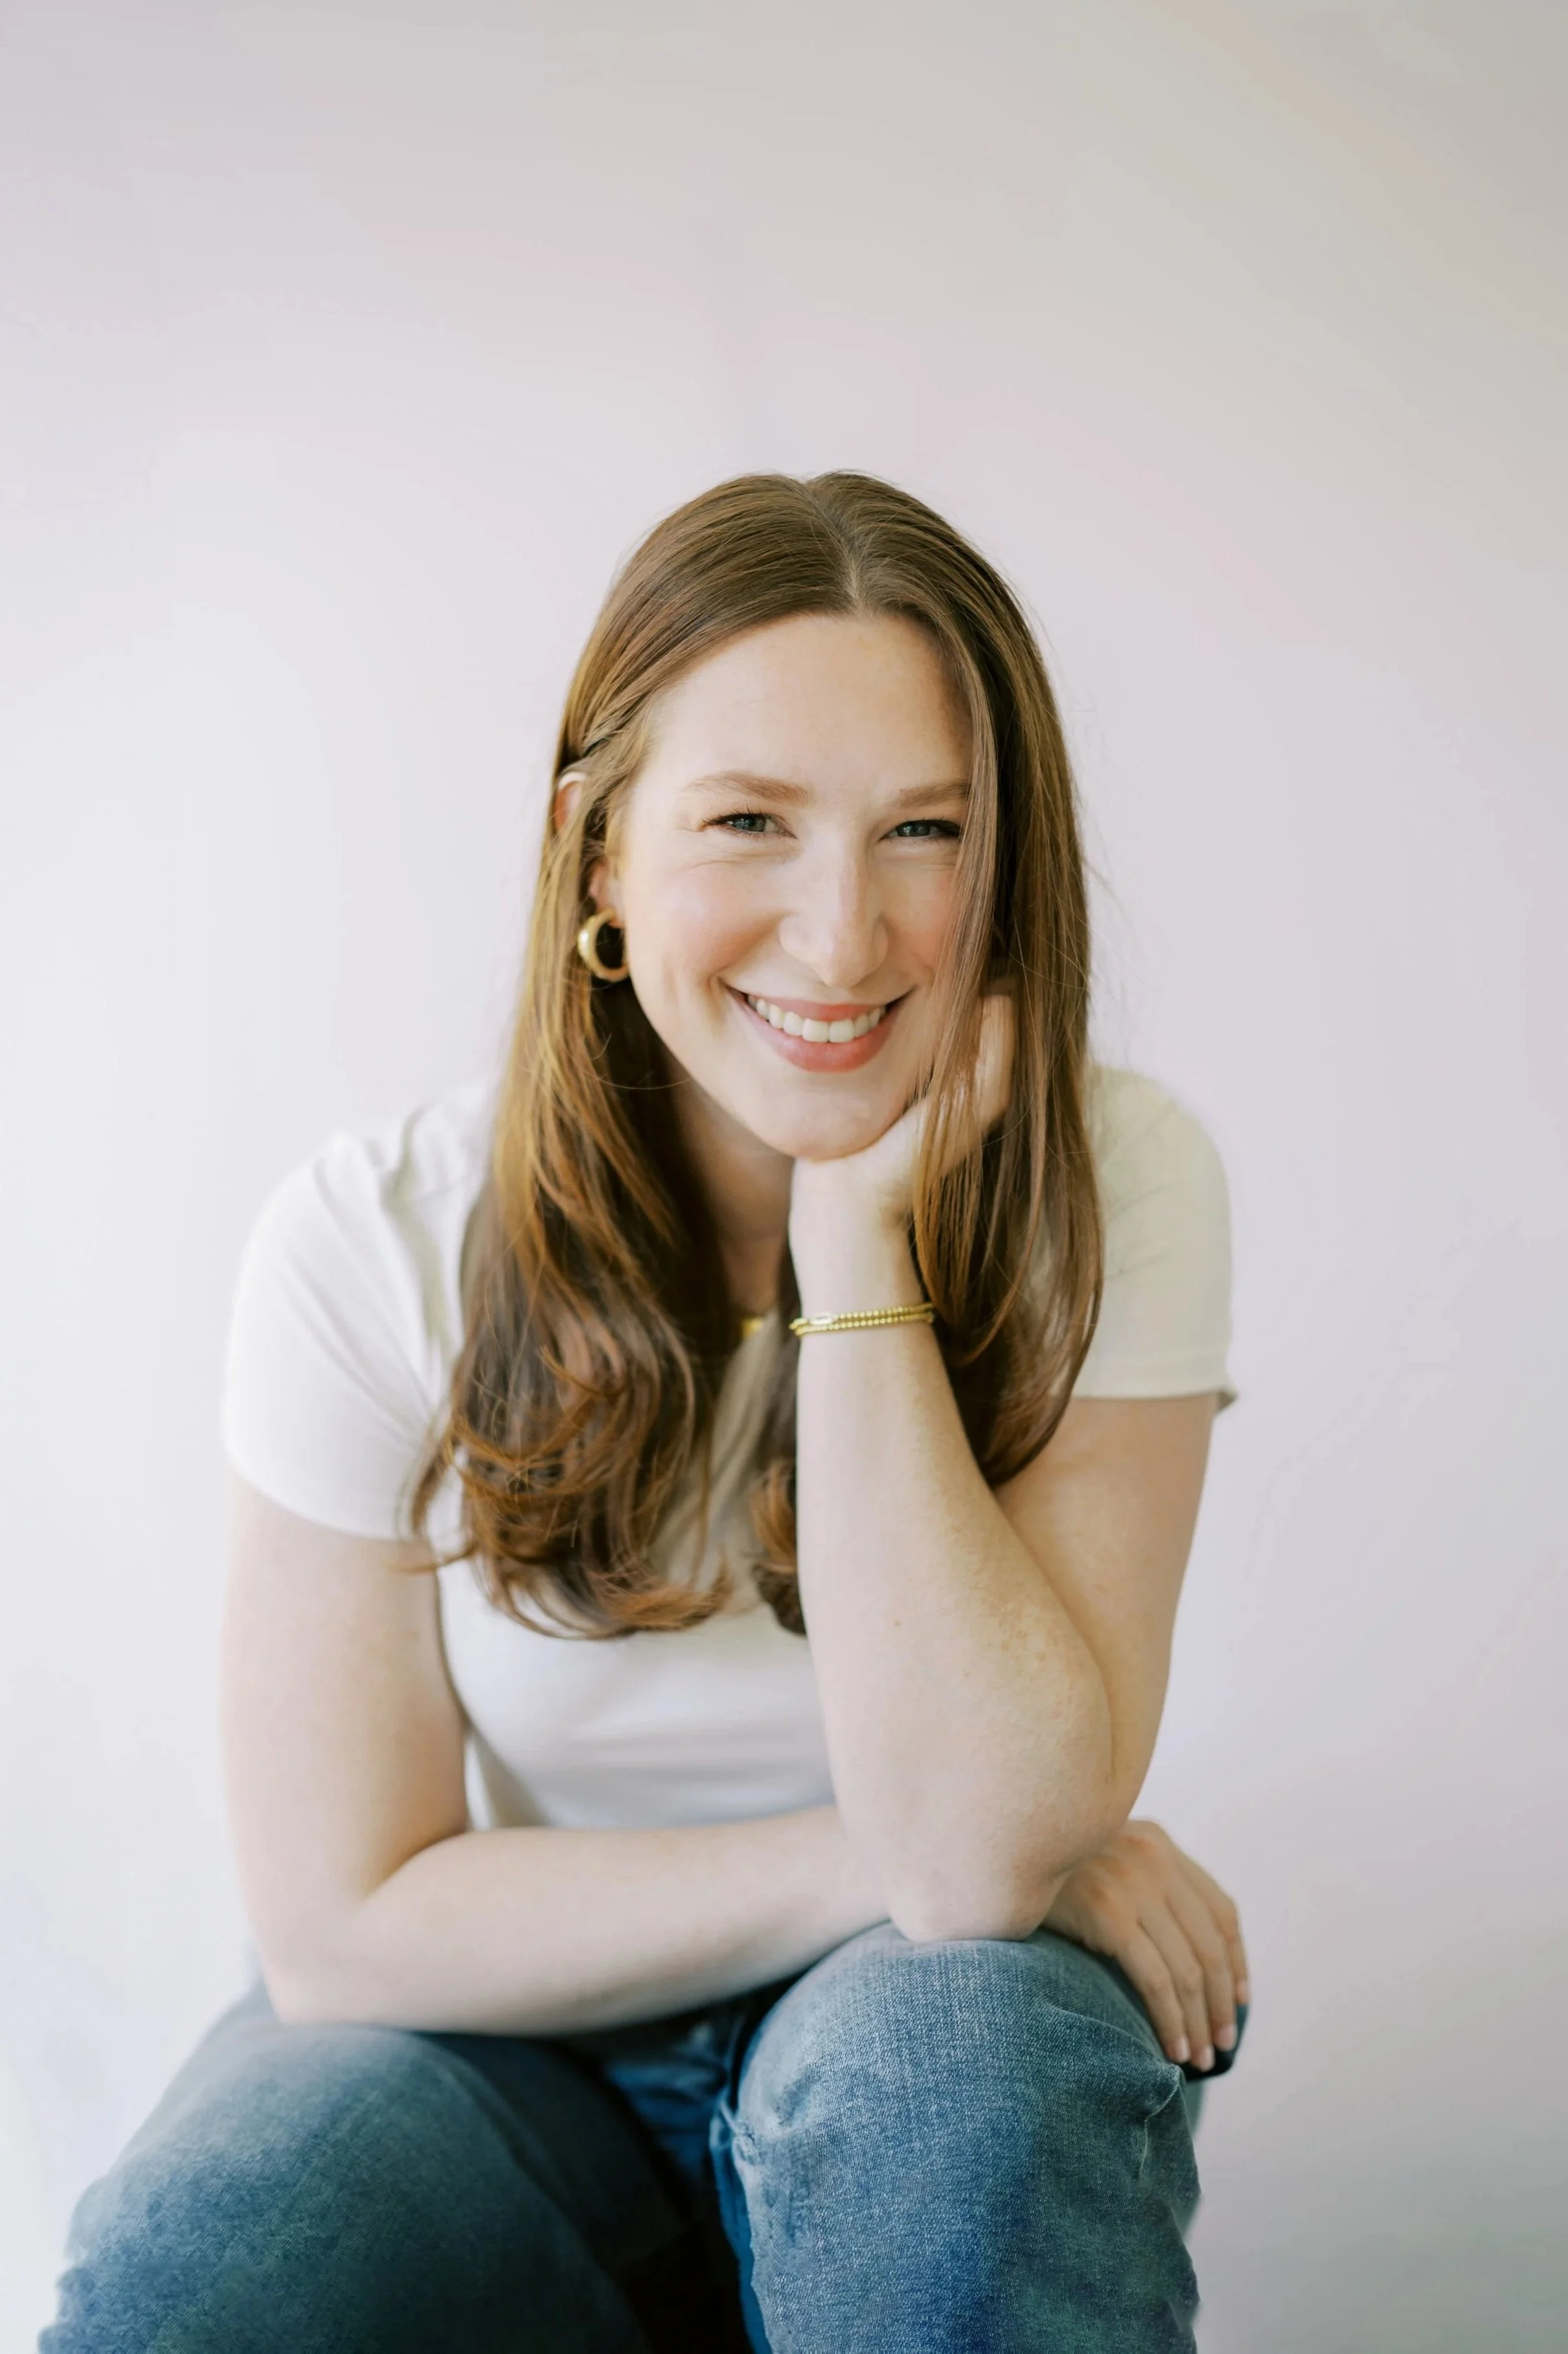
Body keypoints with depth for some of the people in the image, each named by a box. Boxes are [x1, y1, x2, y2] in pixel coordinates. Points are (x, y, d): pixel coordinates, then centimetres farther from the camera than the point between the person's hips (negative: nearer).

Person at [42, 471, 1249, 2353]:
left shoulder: (1112, 1192, -16)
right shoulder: (373, 1244, -16)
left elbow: (981, 1854, -25)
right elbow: (351, 1919, -14)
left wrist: (855, 1233, -27)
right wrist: (878, 1861, -19)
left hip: (927, 2021, 0)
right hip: (493, 2031, 1)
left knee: (952, 2053, -33)